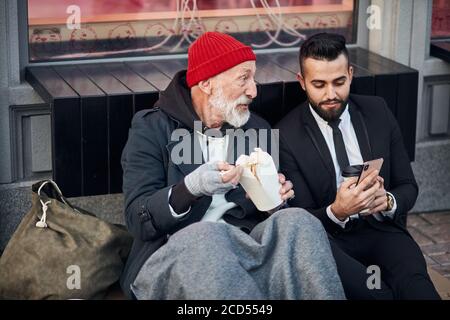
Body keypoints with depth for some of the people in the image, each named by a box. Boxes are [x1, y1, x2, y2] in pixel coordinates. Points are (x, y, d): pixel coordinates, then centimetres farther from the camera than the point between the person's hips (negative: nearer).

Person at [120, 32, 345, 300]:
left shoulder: (257, 129, 15)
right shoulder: (152, 128, 0)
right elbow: (138, 220, -9)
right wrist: (191, 187, -28)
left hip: (243, 248, 4)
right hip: (173, 257, -3)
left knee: (297, 221, -25)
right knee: (205, 235, -36)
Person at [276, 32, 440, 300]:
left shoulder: (377, 112, 7)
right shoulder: (287, 136, -3)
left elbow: (408, 187, 11)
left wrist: (388, 201, -14)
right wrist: (336, 212, -25)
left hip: (382, 229, 0)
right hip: (329, 237, 1)